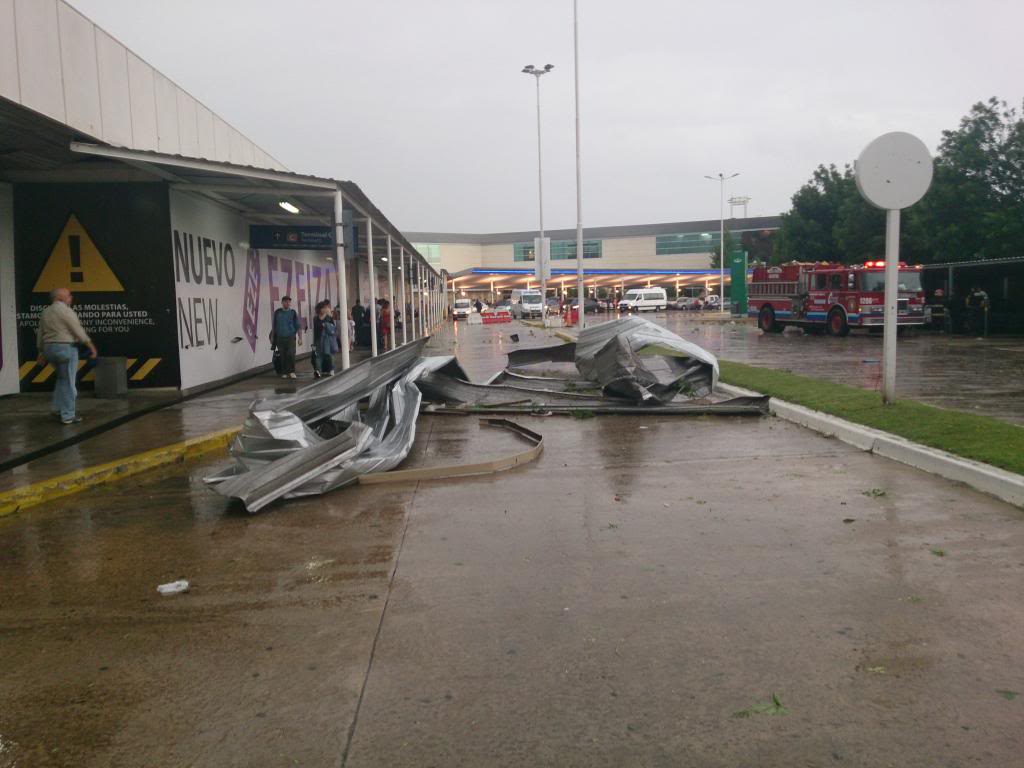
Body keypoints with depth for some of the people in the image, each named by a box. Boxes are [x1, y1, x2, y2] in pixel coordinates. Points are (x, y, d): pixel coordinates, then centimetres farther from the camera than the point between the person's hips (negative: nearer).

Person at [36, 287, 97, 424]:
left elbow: (40, 334, 16)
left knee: (62, 378, 24)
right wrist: (91, 347, -10)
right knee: (68, 382, -2)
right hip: (66, 349, -8)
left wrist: (41, 352, 23)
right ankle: (68, 416, 0)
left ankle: (56, 407, 18)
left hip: (50, 349, 8)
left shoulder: (45, 312, 12)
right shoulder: (66, 311, -13)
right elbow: (79, 331, -16)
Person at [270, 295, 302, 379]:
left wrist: (300, 338, -2)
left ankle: (292, 372, -4)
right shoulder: (277, 312, 7)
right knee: (283, 356, 2)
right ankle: (284, 373, 10)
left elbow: (298, 326, 3)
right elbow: (273, 326, 16)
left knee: (291, 355, -12)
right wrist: (272, 337, 16)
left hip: (291, 338, -2)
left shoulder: (293, 313, 2)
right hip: (280, 338, 2)